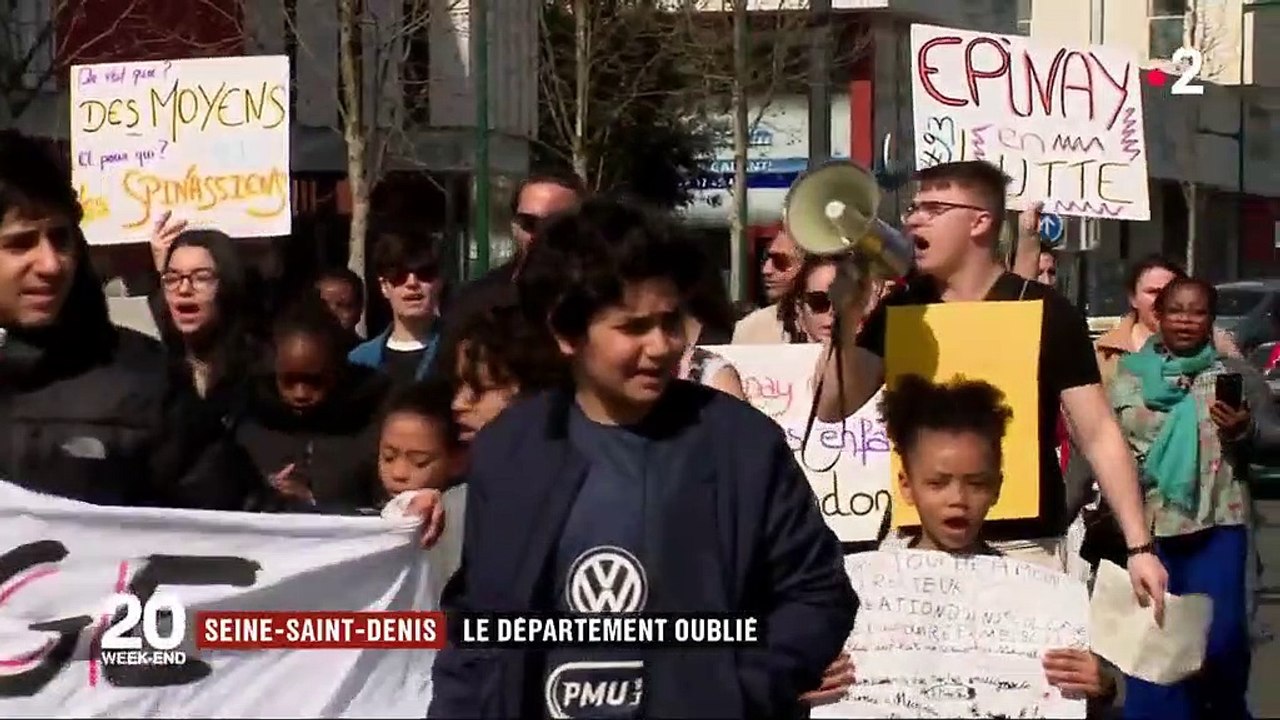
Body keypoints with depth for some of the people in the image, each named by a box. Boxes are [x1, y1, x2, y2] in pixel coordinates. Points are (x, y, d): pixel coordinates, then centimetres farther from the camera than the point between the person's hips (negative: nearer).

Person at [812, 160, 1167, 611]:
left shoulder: (1046, 314, -4)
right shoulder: (902, 309, 7)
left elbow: (1098, 435, -5)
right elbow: (832, 409, 5)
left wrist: (1139, 545, -11)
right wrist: (848, 317, -9)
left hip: (1021, 547, -3)